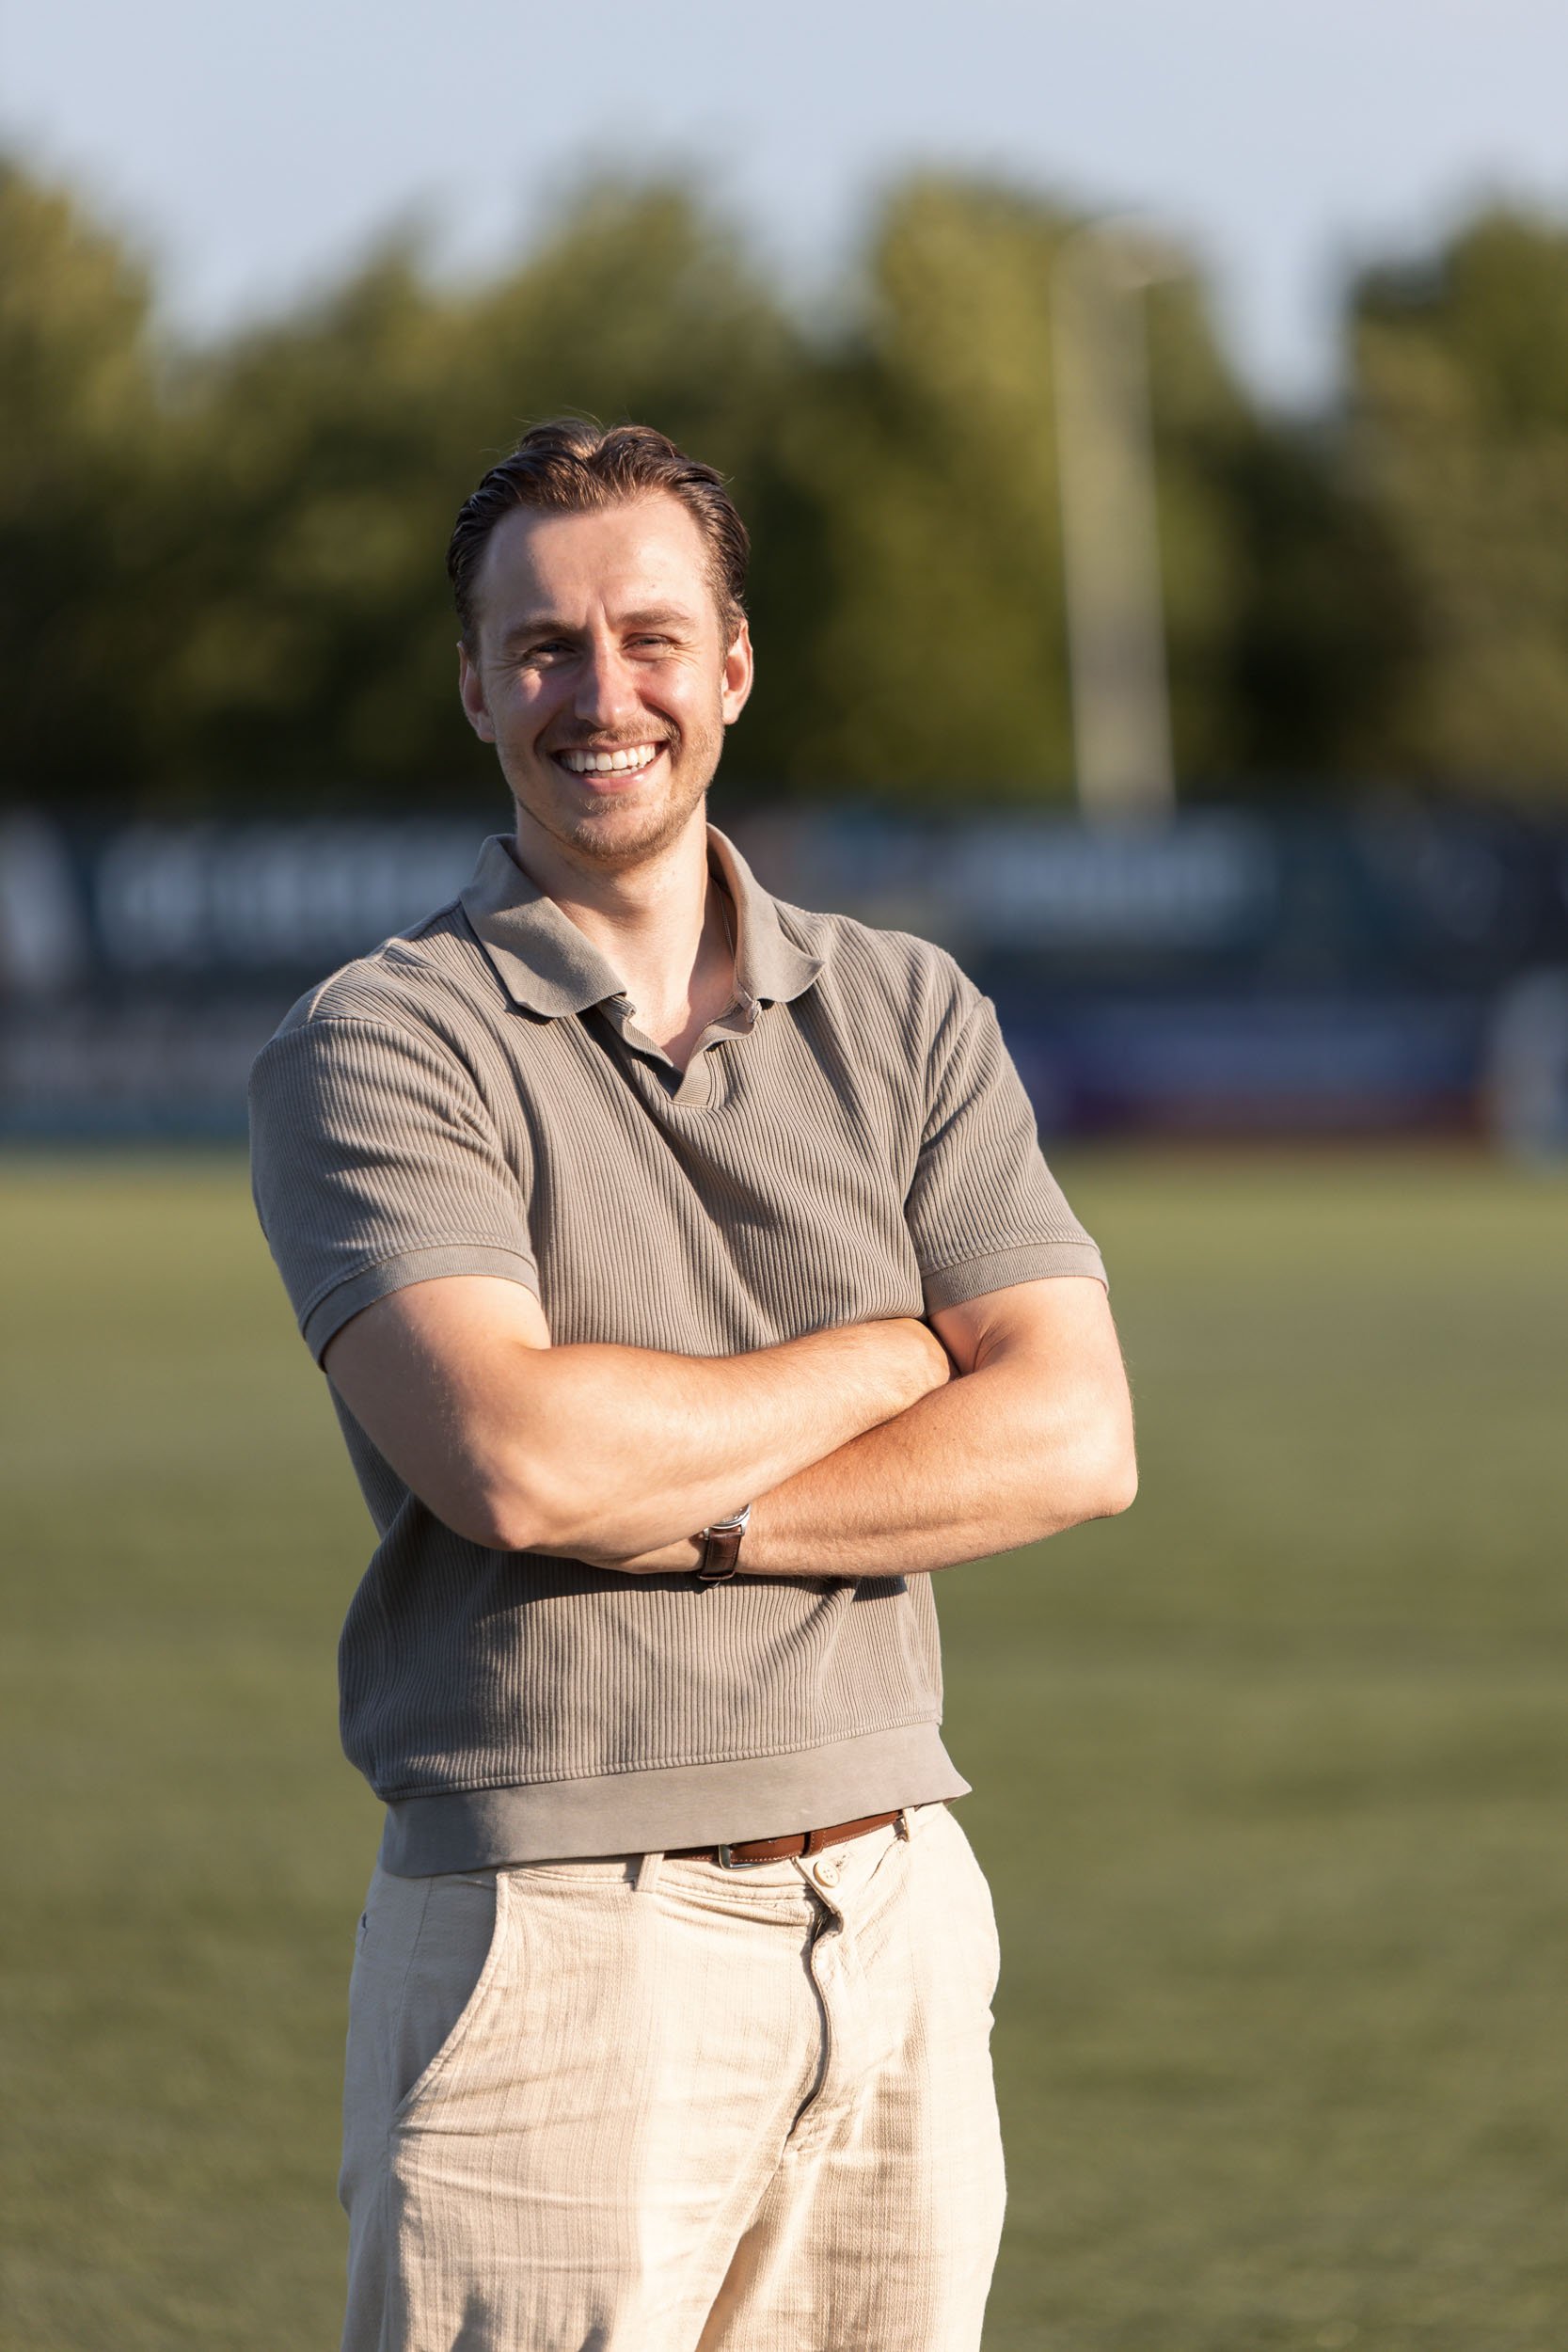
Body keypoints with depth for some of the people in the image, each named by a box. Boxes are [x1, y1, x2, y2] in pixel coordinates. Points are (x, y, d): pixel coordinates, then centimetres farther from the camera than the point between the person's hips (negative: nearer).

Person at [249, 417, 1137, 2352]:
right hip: (557, 1932, -5)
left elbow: (1073, 1440, 0)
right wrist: (896, 1357, -4)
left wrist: (684, 1514, -12)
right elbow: (513, 1454, -18)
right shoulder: (378, 1049, -2)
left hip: (898, 1920, 5)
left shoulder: (910, 1018, 12)